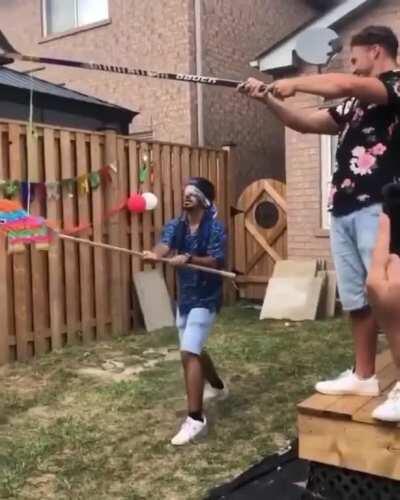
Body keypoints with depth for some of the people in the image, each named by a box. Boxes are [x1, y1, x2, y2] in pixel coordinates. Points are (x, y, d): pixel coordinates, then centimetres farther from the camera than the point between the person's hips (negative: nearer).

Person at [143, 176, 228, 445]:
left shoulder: (215, 228, -13)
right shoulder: (175, 225, 3)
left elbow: (216, 262, -23)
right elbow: (164, 244, -17)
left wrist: (189, 258, -39)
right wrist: (154, 254, -40)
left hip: (206, 298, -8)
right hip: (184, 296, 8)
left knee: (189, 353, -19)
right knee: (195, 349, 23)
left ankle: (196, 419, -16)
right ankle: (218, 387, 50)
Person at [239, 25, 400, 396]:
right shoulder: (353, 105, 22)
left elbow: (342, 85, -19)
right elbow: (306, 123, 28)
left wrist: (294, 83, -6)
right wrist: (268, 99, 18)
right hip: (344, 212, 8)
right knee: (356, 299, 9)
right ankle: (364, 376, 19)